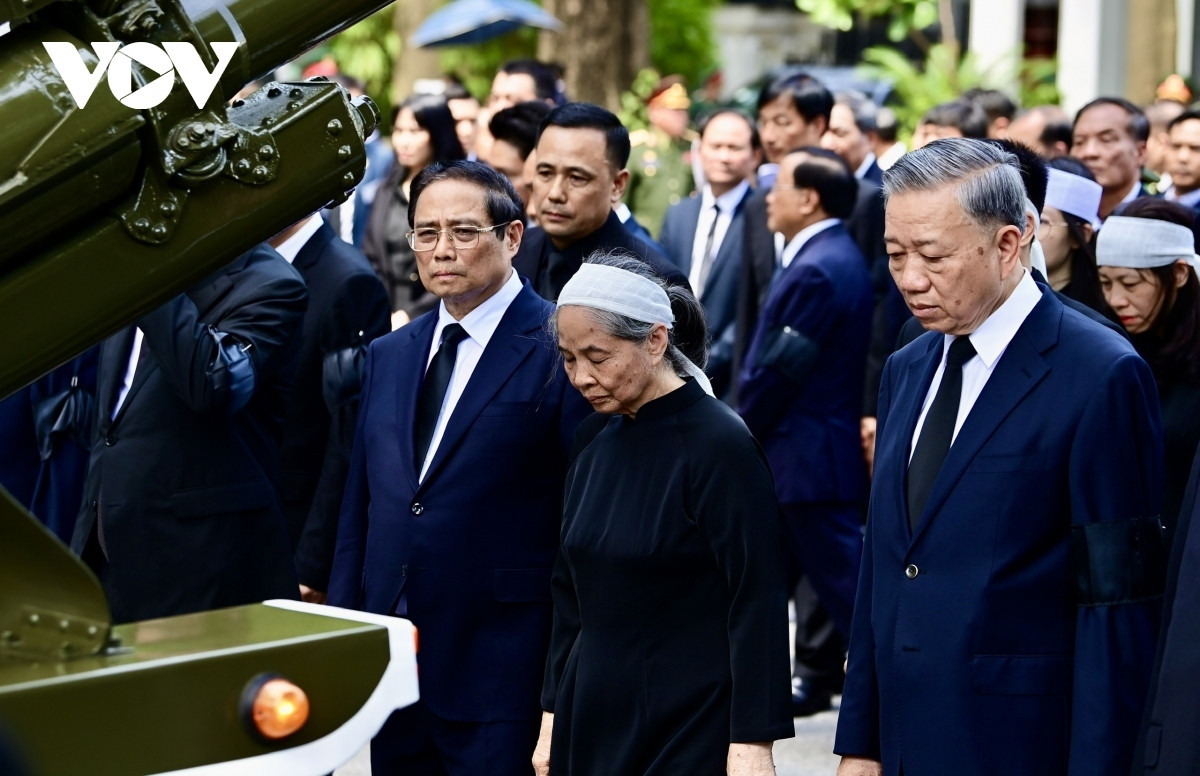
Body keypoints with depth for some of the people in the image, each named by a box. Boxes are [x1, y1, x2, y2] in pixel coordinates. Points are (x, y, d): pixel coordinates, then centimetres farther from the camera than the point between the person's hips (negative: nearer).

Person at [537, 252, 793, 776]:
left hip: (689, 732, -6)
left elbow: (757, 604, -14)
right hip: (593, 722, 6)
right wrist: (554, 715, 14)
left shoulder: (720, 446, -11)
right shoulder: (594, 441, 8)